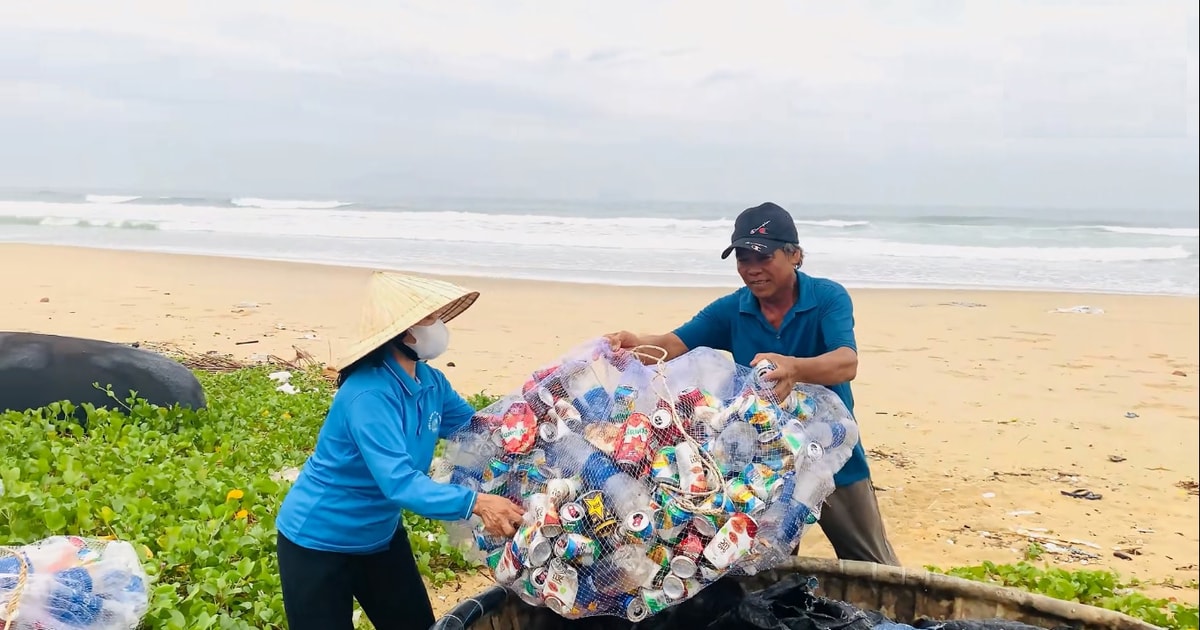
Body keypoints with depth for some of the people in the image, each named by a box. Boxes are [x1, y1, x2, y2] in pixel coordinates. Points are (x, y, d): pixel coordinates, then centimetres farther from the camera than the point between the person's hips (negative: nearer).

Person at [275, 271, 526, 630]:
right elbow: (399, 483, -41)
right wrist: (474, 503, -50)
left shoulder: (431, 382, -6)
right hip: (319, 541, -8)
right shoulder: (368, 395, -33)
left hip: (380, 535, 8)